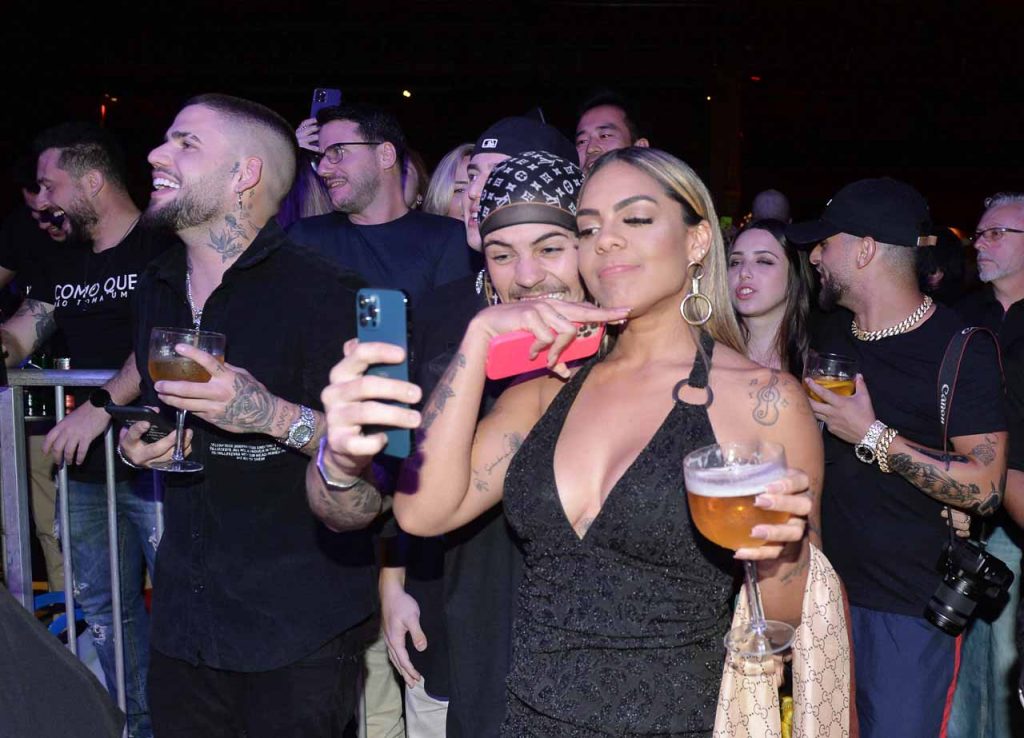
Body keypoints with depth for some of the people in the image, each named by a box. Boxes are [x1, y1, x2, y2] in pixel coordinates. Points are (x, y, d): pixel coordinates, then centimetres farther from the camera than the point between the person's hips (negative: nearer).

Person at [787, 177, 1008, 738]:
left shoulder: (960, 350, -13)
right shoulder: (829, 338, 8)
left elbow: (985, 488, -20)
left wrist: (873, 437, -22)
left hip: (912, 607, -6)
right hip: (827, 585, 6)